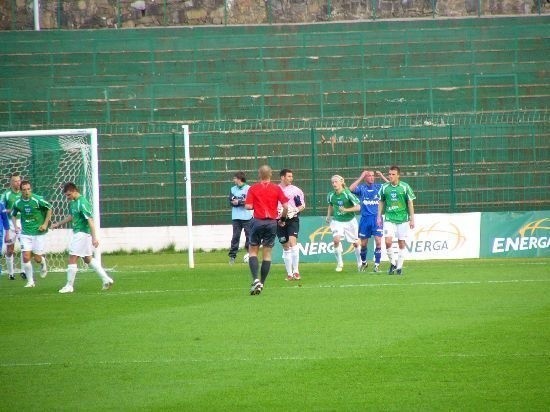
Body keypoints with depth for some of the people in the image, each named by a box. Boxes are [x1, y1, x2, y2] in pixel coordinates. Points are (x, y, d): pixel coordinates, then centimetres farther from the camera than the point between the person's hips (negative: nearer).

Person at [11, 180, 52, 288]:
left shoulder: (38, 200, -15)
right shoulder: (18, 203, -3)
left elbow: (49, 208, -2)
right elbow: (13, 214, 15)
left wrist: (45, 224, -7)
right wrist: (15, 226, 0)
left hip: (39, 233, -3)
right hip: (25, 233, 3)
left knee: (37, 259, 0)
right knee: (26, 257, -7)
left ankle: (43, 262, 38)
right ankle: (30, 281, 6)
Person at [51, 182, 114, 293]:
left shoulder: (82, 203, -20)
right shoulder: (72, 203, 9)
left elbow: (90, 220, -24)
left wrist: (94, 237, -28)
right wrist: (58, 224, 34)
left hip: (82, 233, -10)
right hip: (77, 233, 10)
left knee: (72, 258, -6)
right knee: (88, 259, 16)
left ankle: (69, 286, 1)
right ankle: (106, 279, 19)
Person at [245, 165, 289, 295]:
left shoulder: (253, 188, -2)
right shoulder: (276, 188, 1)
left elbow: (248, 206, -9)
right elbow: (286, 207, -5)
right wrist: (282, 219, 12)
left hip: (258, 221, -1)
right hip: (272, 223, 1)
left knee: (253, 251, 7)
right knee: (267, 254, 9)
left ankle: (256, 279, -12)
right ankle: (262, 283, 9)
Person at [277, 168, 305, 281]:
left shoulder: (296, 190, 2)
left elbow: (302, 205, 5)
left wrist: (295, 210, -14)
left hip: (293, 220, -2)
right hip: (280, 221, 2)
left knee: (293, 241, -20)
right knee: (286, 247, 7)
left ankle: (296, 271, -17)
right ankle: (289, 273, 14)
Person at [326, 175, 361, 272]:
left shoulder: (348, 194, -17)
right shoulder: (331, 195, -3)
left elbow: (358, 207, -18)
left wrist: (346, 210, -29)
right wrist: (328, 216, 11)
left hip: (350, 221, -2)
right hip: (337, 221, 2)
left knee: (355, 243, 10)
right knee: (336, 240, -20)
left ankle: (360, 263, 32)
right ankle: (339, 263, -7)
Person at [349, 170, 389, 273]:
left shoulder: (378, 187, 4)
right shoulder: (361, 188, 1)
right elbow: (351, 189, -17)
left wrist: (382, 176, -9)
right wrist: (361, 177, -16)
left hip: (376, 218, -1)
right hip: (365, 218, 1)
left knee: (378, 241, -11)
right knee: (363, 244, 9)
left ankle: (377, 265, -3)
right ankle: (364, 262, 31)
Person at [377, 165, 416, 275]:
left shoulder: (405, 187, -2)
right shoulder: (384, 187, 3)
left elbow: (410, 203, 2)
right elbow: (381, 202, 14)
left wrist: (412, 219, 0)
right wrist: (379, 216, 8)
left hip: (402, 218, -1)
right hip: (389, 219, 1)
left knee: (401, 243, 2)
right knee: (388, 242, -13)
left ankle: (399, 266, 13)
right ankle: (393, 262, 7)